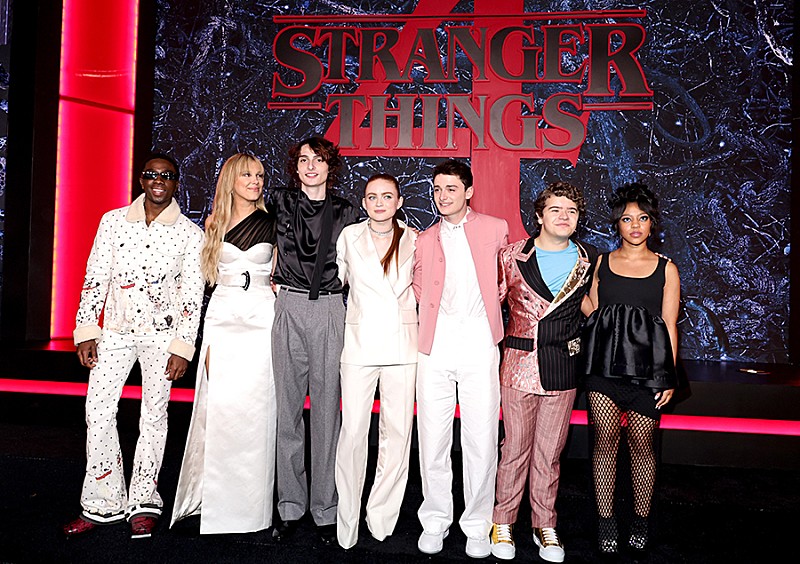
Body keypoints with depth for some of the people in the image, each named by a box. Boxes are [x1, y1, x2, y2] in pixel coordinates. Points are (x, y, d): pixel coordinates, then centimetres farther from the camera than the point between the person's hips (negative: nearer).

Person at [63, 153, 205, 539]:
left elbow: (193, 294, -2)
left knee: (154, 414, 5)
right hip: (116, 330, 2)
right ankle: (104, 504, 14)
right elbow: (95, 278, 5)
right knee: (98, 412, -1)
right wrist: (85, 331, 0)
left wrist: (183, 347, -7)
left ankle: (143, 502, 20)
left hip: (162, 333, -2)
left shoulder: (190, 233, -1)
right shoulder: (113, 221, 4)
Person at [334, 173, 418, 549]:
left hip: (402, 343, 1)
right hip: (359, 341, -1)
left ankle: (382, 516, 17)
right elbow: (334, 280, 19)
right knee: (353, 431, -5)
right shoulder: (350, 236, 6)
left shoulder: (414, 239, 7)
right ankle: (348, 520, 9)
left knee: (398, 431, 1)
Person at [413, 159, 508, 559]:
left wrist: (499, 293, 10)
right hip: (435, 346, 2)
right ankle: (435, 521, 20)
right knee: (433, 438, 4)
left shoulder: (495, 228, 7)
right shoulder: (424, 241, 14)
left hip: (479, 343, -2)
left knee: (481, 439, 1)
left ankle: (477, 525, 16)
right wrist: (434, 315, 8)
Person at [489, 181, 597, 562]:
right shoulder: (513, 256, -1)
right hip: (519, 366, -2)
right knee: (515, 448, 5)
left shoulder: (590, 260, 6)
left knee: (550, 452, 10)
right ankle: (503, 523, 21)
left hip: (563, 369, 2)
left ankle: (545, 525, 25)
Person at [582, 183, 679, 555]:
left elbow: (669, 326, 4)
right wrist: (590, 362, 1)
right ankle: (606, 524, 13)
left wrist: (669, 376, 1)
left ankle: (641, 522, 22)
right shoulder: (602, 263, 10)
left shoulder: (666, 269, 6)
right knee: (605, 440, 2)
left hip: (646, 364, -1)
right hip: (604, 362, 1)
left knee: (641, 443, 4)